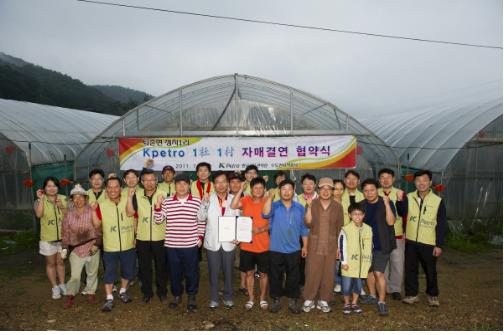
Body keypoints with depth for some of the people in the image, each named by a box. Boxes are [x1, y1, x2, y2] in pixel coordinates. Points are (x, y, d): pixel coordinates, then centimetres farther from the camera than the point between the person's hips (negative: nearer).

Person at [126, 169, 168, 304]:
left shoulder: (163, 194, -6)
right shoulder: (137, 194, -1)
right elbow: (130, 213, -6)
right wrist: (129, 197, -14)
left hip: (160, 237, -2)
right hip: (142, 237, 2)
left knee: (161, 266, 11)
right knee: (144, 267, 14)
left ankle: (162, 292, 29)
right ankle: (147, 292, 32)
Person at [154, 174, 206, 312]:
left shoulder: (197, 201, -2)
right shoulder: (167, 202, 1)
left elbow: (201, 221, 6)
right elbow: (159, 220, 1)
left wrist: (200, 237, 3)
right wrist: (158, 205, -11)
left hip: (191, 244, -1)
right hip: (171, 244, 1)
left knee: (191, 272, 7)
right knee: (174, 272, 13)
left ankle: (191, 297, 27)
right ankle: (177, 295, 34)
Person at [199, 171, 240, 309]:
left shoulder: (234, 199, -1)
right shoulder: (209, 199, -4)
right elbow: (201, 218, -10)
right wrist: (204, 204, -24)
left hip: (229, 242, 1)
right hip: (212, 242, 0)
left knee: (228, 272, 13)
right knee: (213, 272, 10)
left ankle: (228, 297, 30)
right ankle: (214, 299, 26)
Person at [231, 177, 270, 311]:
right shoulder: (246, 200, -3)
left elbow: (272, 223, -4)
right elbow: (233, 206, -22)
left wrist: (261, 229, -21)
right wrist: (240, 190, -22)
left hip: (263, 246, 0)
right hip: (247, 245, 0)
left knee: (263, 273, 12)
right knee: (249, 273, 12)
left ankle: (262, 298, 30)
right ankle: (250, 299, 28)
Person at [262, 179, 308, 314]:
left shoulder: (300, 208, 2)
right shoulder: (274, 206, -4)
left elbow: (303, 228, 7)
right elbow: (265, 214, -26)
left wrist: (305, 246, 7)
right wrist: (270, 196, -29)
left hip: (294, 249, 1)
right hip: (276, 249, -1)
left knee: (293, 276, 11)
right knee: (275, 276, 9)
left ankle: (293, 301, 26)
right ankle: (276, 300, 25)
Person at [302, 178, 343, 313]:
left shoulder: (338, 207, 2)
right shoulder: (312, 203, -2)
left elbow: (340, 228, 7)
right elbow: (308, 223, -11)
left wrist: (339, 246, 4)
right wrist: (309, 207, -21)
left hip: (331, 246, 2)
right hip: (314, 245, -2)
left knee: (328, 275, 7)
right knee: (312, 274, -1)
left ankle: (323, 300, 22)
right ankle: (309, 300, 15)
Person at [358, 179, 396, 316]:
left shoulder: (386, 203, -10)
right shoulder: (361, 205, 2)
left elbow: (391, 222, -21)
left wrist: (386, 204, -29)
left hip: (382, 244, -5)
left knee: (378, 273, -10)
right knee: (369, 270, 16)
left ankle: (382, 301, 4)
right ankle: (372, 296, 34)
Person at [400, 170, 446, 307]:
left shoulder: (438, 201, -5)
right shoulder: (409, 198, 2)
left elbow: (441, 225, -4)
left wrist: (439, 245, -6)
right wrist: (400, 200, -26)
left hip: (429, 243, -2)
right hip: (411, 241, 2)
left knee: (430, 271, 11)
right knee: (410, 269, 9)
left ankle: (432, 295, 30)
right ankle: (411, 294, 24)